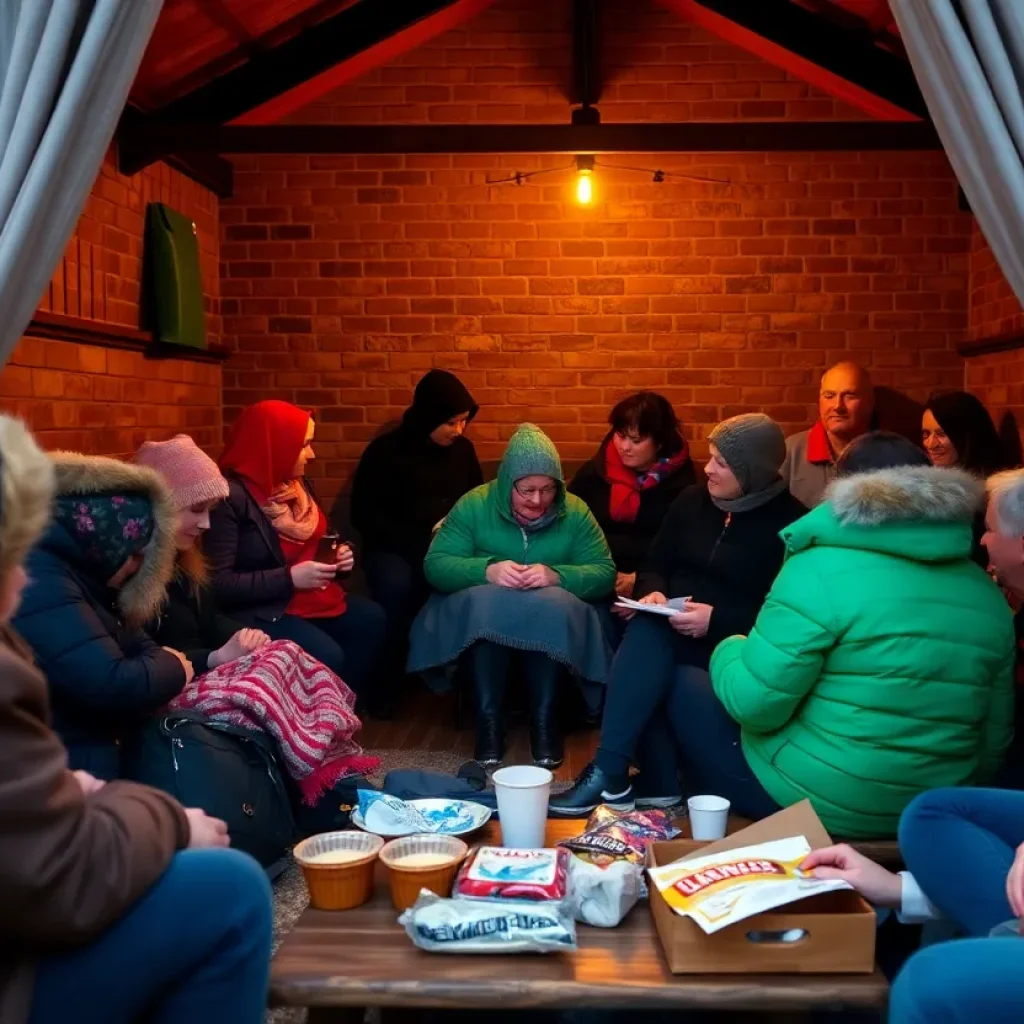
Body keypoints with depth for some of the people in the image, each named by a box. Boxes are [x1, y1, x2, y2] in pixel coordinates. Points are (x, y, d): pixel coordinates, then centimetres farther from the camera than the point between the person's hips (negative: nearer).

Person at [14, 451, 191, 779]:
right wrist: (172, 668, -9)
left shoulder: (79, 571, 11)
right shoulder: (37, 581, -23)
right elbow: (113, 685, -28)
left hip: (96, 750, 10)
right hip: (61, 773, -10)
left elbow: (136, 646, 16)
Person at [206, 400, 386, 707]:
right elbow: (218, 584, -22)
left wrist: (337, 555, 2)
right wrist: (289, 578, -24)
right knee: (326, 656, -27)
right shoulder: (231, 496, -20)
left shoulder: (298, 484, 8)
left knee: (373, 620, -9)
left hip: (311, 593, 9)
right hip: (258, 609, -9)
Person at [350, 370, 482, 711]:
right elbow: (365, 515, -7)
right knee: (396, 585, -39)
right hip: (394, 547, -3)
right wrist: (422, 537, -16)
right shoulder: (384, 451, -6)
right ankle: (388, 679, -17)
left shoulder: (463, 449, 7)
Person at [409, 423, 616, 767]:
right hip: (481, 614, 0)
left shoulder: (575, 512, 0)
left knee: (552, 606, -34)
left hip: (554, 616, 1)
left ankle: (545, 720, -25)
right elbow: (435, 565, -9)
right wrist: (488, 570, -27)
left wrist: (556, 575, -26)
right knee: (484, 604, -35)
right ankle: (488, 720, -28)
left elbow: (605, 573, -6)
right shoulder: (474, 505, -3)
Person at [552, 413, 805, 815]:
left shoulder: (789, 523, -7)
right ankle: (658, 782, -34)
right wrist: (653, 591, -8)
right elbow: (655, 564, 16)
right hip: (676, 629, 5)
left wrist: (717, 620, -22)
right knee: (644, 633, -31)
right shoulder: (693, 500, 11)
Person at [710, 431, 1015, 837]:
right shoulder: (989, 595, 0)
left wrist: (729, 650, 2)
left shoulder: (822, 570, -19)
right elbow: (994, 742, 5)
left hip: (816, 799, -7)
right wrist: (951, 791, 25)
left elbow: (752, 703, -20)